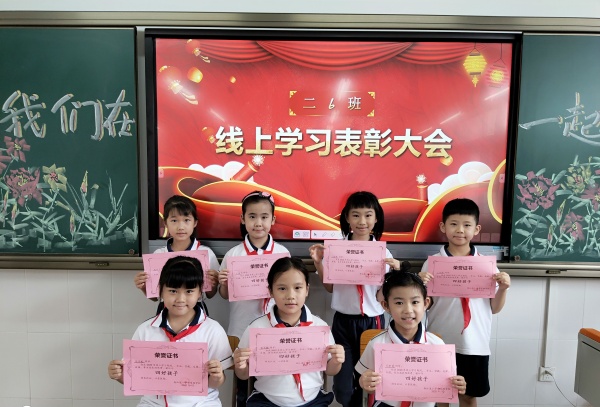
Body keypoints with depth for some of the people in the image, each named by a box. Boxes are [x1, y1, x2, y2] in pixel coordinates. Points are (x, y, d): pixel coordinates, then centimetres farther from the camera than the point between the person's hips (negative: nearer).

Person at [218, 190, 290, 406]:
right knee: (242, 387, 16)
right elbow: (225, 295, 3)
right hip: (240, 329, 1)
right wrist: (223, 283, -16)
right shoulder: (233, 254, -4)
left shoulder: (282, 253, -5)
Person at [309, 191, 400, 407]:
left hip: (372, 321, 0)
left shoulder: (383, 252, -3)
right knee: (343, 389, 6)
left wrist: (395, 273, -18)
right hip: (343, 322, 0)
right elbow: (330, 287, 3)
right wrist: (318, 263, -9)